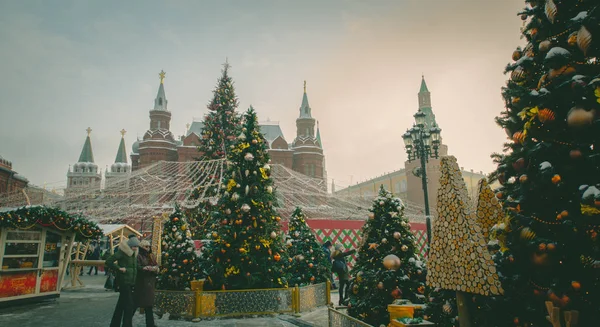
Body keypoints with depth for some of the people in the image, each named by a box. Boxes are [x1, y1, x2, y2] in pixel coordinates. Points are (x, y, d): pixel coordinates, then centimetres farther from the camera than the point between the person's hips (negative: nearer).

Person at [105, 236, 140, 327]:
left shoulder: (134, 254, 12)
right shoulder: (122, 252, -12)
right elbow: (108, 262, -17)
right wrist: (119, 268, -20)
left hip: (131, 283, 8)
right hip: (124, 282, -8)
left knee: (121, 305, 16)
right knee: (129, 305, -8)